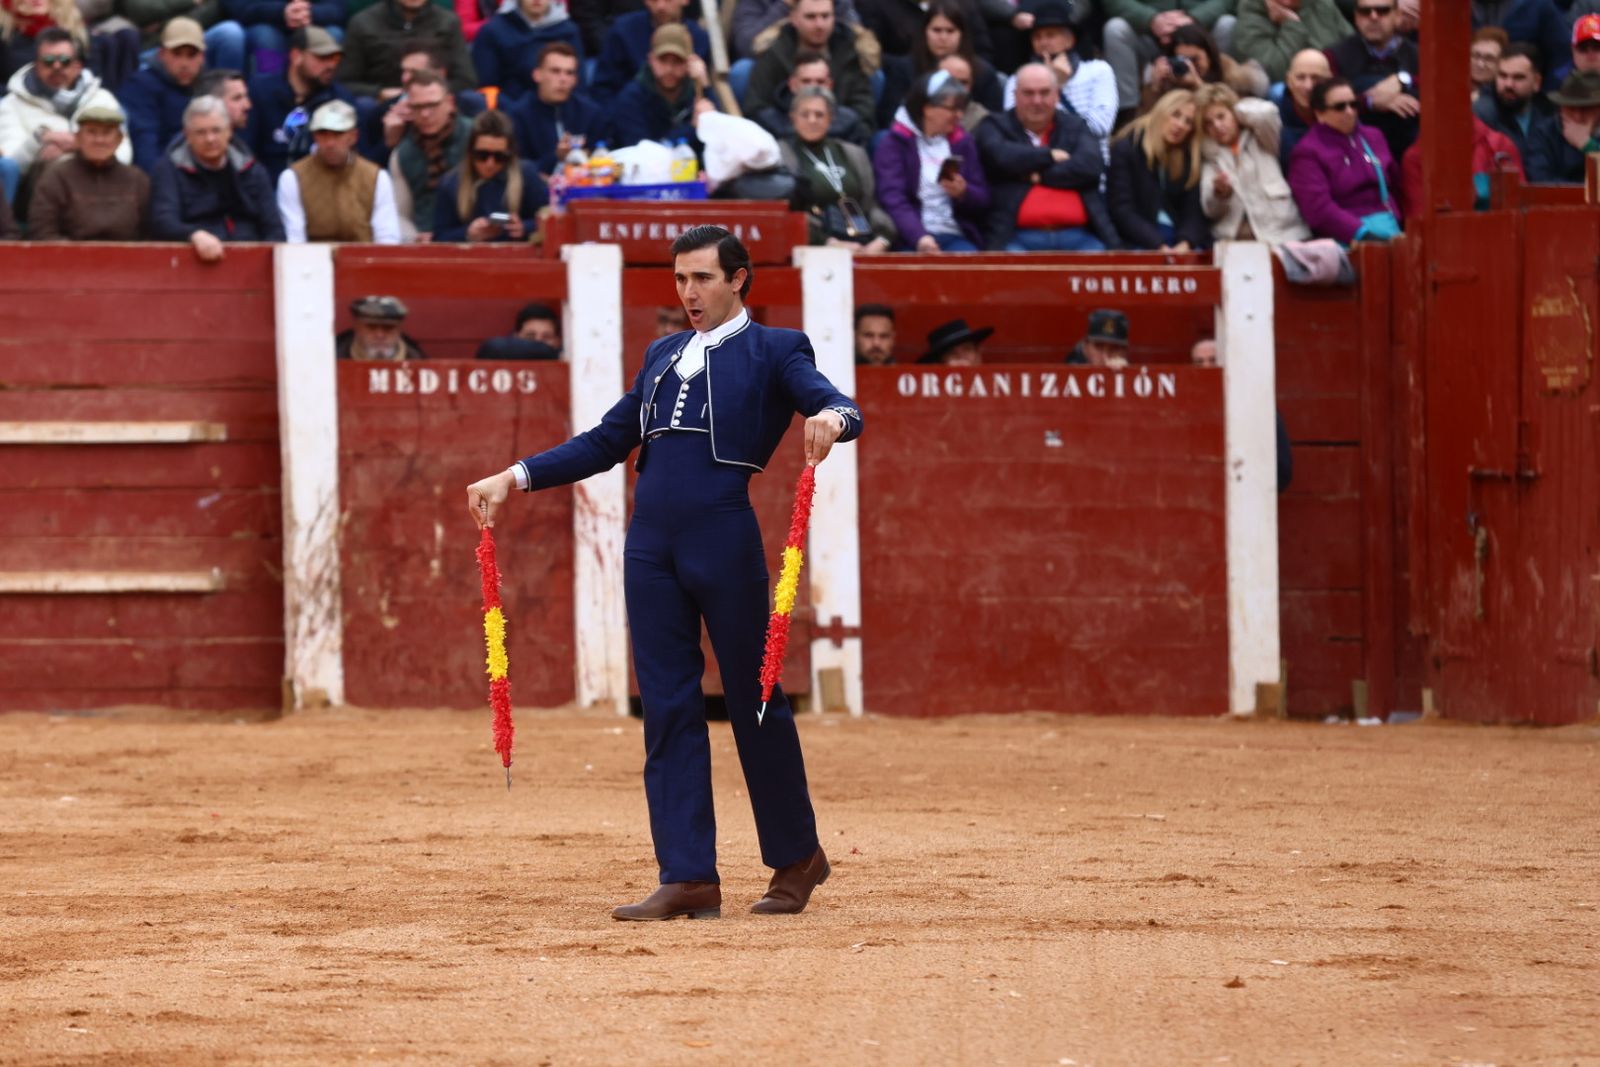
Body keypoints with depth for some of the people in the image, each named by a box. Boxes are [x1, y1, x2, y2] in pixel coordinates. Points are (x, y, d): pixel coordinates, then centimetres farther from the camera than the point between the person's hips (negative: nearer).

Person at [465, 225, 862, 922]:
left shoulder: (774, 350, 6)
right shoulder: (664, 356, 22)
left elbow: (839, 407, -10)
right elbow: (606, 442, 25)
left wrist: (831, 418, -35)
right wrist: (516, 478, 16)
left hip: (726, 539, -5)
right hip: (651, 544, 5)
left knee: (754, 700, 1)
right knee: (668, 707, 0)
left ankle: (797, 856, 17)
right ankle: (688, 878, 0)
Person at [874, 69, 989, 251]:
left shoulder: (963, 143, 20)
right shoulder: (894, 145, 4)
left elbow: (982, 201, 18)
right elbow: (893, 199, -10)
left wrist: (964, 193, -6)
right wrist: (919, 237, -26)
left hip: (956, 236, 4)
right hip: (910, 240, -4)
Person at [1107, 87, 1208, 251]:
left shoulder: (1190, 158, 10)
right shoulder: (1125, 149, -3)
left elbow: (1194, 210, 3)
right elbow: (1122, 210, -10)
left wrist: (1186, 243, -19)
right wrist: (1159, 246, -21)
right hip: (1137, 242, -4)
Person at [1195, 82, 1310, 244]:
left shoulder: (1261, 140, 13)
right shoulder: (1211, 156, 20)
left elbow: (1267, 113, -10)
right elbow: (1210, 210, 13)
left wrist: (1237, 110, 9)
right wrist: (1220, 193, -10)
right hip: (1230, 239, 2)